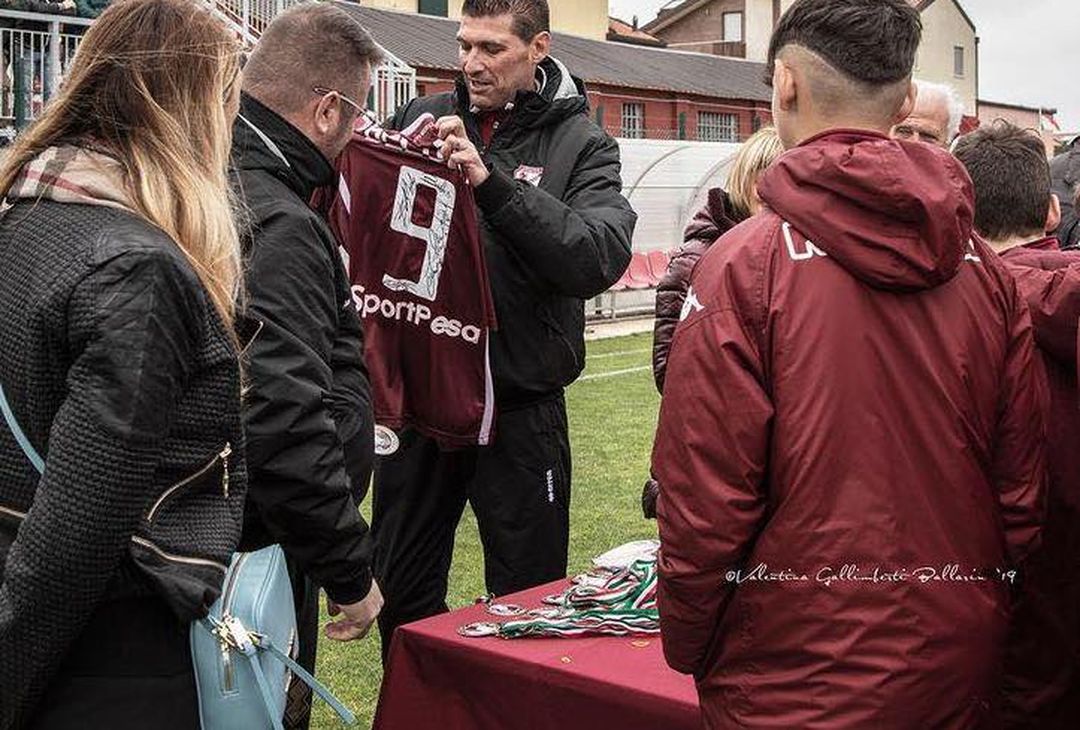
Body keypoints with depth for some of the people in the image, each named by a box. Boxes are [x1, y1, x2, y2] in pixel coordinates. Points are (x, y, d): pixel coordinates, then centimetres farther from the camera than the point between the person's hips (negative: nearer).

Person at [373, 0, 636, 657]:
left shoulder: (580, 144, -3)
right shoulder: (425, 118, 5)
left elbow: (600, 259, -19)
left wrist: (491, 180, -25)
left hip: (520, 407, -3)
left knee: (529, 597, 11)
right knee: (403, 593, 17)